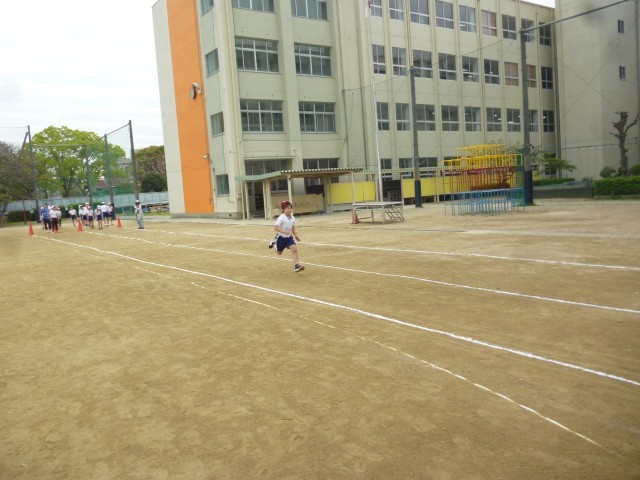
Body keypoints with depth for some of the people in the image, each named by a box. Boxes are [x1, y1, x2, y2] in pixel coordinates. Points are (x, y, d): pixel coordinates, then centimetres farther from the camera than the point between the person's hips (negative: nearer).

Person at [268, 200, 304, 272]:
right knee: (279, 253, 16)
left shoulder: (292, 218, -3)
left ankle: (296, 266, -20)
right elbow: (275, 228, -30)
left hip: (289, 237, 4)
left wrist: (295, 235, 11)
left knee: (294, 249, -18)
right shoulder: (281, 218, -23)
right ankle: (274, 243, 47)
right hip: (281, 237, -4)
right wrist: (284, 231, -41)